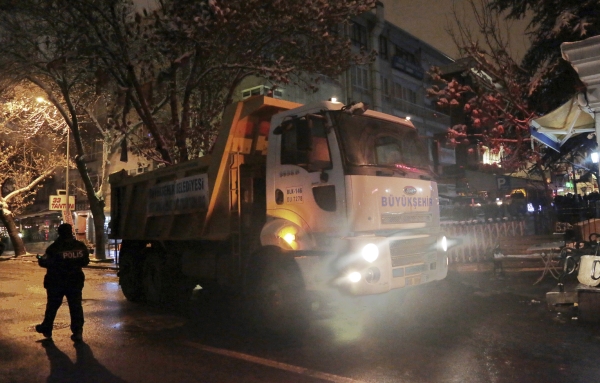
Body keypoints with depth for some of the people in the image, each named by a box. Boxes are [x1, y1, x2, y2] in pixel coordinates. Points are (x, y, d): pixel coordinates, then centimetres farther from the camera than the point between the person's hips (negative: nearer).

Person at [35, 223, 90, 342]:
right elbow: (85, 261, 6)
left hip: (56, 282, -2)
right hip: (75, 281, 2)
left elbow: (46, 262, -12)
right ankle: (77, 332, 0)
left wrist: (40, 260, 9)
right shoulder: (81, 246, -2)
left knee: (52, 306, 16)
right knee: (76, 306, 4)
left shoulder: (54, 247, -14)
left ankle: (47, 328, 32)